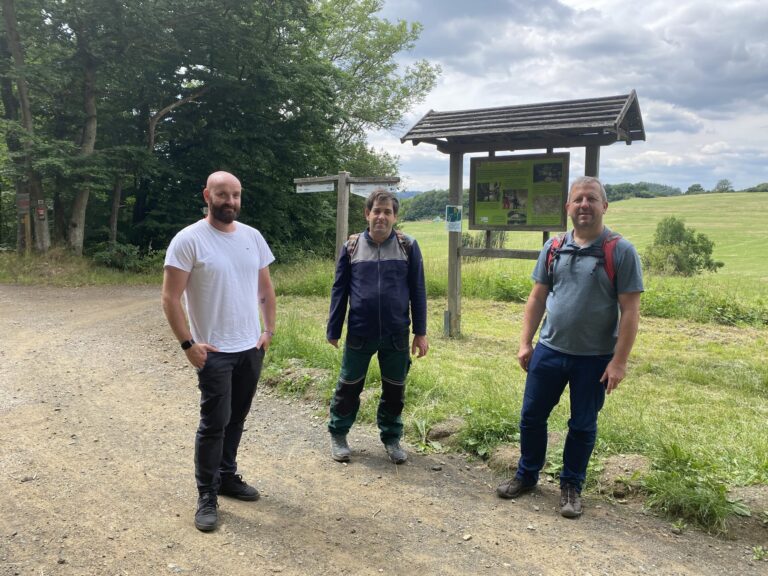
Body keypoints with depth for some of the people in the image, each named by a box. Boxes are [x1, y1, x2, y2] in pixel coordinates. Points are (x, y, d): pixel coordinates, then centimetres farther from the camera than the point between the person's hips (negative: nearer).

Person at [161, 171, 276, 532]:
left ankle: (227, 476, 33)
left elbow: (266, 288, 13)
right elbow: (170, 298, -13)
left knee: (236, 418, 16)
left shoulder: (253, 237, 5)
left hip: (251, 348, 6)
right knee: (214, 422, -1)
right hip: (214, 352, -5)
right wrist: (188, 343, -17)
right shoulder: (188, 240, -12)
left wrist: (269, 330, 7)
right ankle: (207, 496, 14)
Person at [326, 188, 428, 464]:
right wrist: (333, 329, 3)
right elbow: (339, 290, 3)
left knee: (395, 390, 13)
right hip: (359, 333, 0)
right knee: (349, 386, 13)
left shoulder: (408, 246, -2)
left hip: (397, 334, 0)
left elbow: (418, 291, 1)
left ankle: (391, 438, 33)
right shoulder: (351, 246, -1)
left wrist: (420, 332, 0)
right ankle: (338, 434, 33)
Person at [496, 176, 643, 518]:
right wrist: (525, 342, 3)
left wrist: (619, 361, -13)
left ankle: (571, 486, 31)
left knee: (583, 426, 12)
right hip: (548, 350, 4)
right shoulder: (554, 248, 2)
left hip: (595, 358, -3)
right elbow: (537, 298, 7)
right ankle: (526, 476, 33)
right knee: (531, 416, 12)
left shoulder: (621, 252, -10)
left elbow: (630, 311, -10)